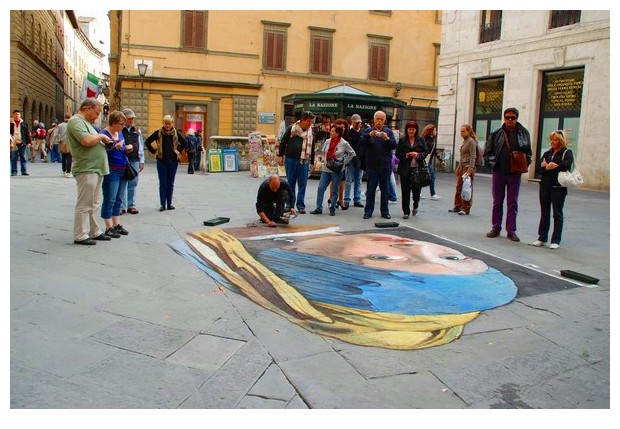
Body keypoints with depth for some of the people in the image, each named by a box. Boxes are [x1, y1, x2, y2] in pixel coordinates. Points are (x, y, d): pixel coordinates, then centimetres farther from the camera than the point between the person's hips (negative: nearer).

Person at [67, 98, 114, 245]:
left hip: (95, 169, 10)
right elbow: (86, 140, -26)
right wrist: (101, 136, -10)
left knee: (94, 205, 16)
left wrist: (104, 142, 8)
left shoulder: (86, 122, 22)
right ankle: (80, 236, 1)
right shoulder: (76, 121, -11)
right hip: (86, 170, -10)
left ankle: (94, 232, 24)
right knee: (85, 205, -5)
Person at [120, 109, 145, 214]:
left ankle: (131, 205, 16)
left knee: (133, 184, 8)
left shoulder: (137, 130, 13)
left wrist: (142, 161, 11)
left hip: (135, 160, 4)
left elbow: (141, 146, 15)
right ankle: (121, 206, 8)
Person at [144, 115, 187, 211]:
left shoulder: (176, 133, 3)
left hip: (173, 161, 2)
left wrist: (179, 151, 9)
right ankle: (162, 204, 5)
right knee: (162, 183, 1)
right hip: (162, 161, -2)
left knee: (170, 183, 7)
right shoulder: (158, 133, -2)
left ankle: (169, 203, 15)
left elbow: (183, 143, 19)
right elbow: (147, 142, 4)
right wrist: (154, 151, 0)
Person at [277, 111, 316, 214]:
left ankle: (301, 205, 9)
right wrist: (280, 155, -2)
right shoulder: (291, 129, -1)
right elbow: (283, 142, 2)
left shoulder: (311, 132, 7)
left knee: (302, 184, 1)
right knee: (290, 183, 6)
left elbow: (312, 147, 13)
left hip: (304, 162, 2)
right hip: (291, 159, -2)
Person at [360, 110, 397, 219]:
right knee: (370, 189, 3)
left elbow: (394, 145, -4)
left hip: (385, 165, 1)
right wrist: (369, 135, -27)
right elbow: (361, 142, -10)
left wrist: (387, 139, -22)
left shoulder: (389, 132, 7)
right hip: (371, 165, -1)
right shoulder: (368, 131, 6)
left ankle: (385, 211, 13)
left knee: (385, 189, 6)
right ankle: (368, 211, 9)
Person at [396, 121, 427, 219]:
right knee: (405, 191, 2)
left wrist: (418, 155, -13)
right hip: (405, 169, 0)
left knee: (417, 189, 0)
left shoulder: (421, 140, 6)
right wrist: (407, 155, -14)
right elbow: (398, 154, 1)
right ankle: (406, 212, 12)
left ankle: (415, 206, 31)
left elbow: (426, 152, 6)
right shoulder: (402, 140, 2)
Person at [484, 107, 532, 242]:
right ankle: (496, 228, 20)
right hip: (498, 172, 0)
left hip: (515, 174, 0)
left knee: (513, 203, 4)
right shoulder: (496, 134, 0)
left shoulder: (523, 133, 2)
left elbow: (528, 153, 11)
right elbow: (487, 153, 5)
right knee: (497, 202, 10)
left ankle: (511, 231, 10)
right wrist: (492, 163, -7)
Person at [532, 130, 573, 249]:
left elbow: (566, 165, -20)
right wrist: (547, 167, -18)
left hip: (559, 187, -5)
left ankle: (556, 240, 7)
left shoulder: (567, 152, 0)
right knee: (544, 213, 9)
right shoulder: (547, 153, 13)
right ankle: (542, 238, 17)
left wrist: (548, 166, -9)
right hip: (545, 186, 5)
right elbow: (540, 169, 2)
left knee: (557, 214, 1)